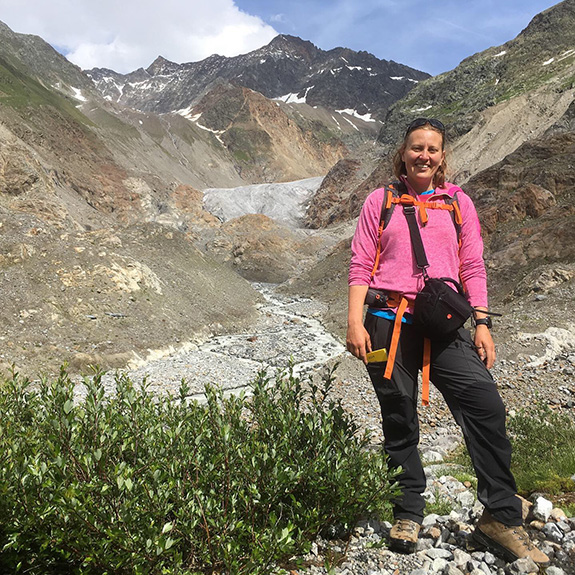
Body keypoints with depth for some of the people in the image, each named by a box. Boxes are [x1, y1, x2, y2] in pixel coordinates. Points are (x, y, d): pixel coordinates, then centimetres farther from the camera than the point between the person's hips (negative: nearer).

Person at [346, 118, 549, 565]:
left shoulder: (459, 203, 14)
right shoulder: (380, 201, 9)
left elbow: (473, 269, 12)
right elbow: (361, 267, 5)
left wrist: (482, 324, 3)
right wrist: (355, 322, -5)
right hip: (388, 322, -1)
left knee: (486, 406, -11)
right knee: (399, 421, 6)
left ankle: (501, 519, 5)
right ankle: (408, 514, 23)